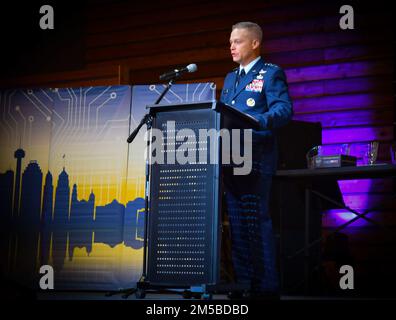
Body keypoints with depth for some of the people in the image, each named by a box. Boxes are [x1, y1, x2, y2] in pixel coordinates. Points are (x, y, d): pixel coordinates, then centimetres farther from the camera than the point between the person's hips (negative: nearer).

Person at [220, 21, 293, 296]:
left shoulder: (272, 73, -1)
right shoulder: (230, 78, 23)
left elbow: (284, 109, -14)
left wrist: (259, 121, -31)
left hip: (257, 158, -7)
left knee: (257, 221, -10)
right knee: (237, 222, 8)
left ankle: (267, 285, -4)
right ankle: (243, 281, 15)